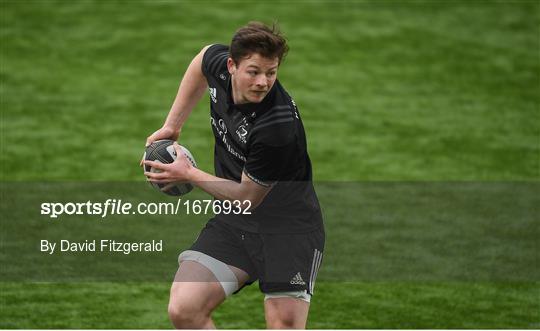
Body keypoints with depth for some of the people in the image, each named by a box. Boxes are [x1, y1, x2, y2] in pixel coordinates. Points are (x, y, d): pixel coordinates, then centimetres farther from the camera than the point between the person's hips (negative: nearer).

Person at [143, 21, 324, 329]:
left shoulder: (278, 127, -30)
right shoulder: (219, 62, -10)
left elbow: (247, 197, -17)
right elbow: (202, 60, 19)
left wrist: (189, 174, -6)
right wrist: (172, 125, 15)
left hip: (289, 224, -6)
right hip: (236, 223, 6)